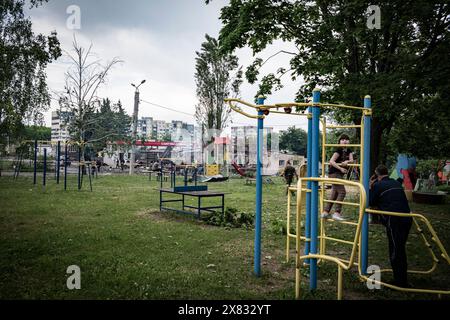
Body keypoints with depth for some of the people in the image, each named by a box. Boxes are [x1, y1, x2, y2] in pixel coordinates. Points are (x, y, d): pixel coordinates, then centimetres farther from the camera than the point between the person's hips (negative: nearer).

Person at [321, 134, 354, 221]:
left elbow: (351, 160, -2)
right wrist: (341, 168, -25)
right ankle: (337, 213, -14)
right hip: (334, 173, -9)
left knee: (335, 194, 9)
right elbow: (331, 161, -22)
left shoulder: (349, 151, 10)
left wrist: (347, 161, -23)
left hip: (340, 174, 9)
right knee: (342, 192, -14)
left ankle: (325, 212, 13)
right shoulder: (338, 150, -14)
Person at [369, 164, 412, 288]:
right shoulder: (397, 183, 17)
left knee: (395, 251, 0)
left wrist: (370, 187, 13)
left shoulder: (378, 185, -3)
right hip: (407, 218, 7)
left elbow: (371, 202, 5)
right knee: (400, 249, 18)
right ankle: (402, 279, 28)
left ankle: (401, 282, 4)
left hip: (394, 220, -7)